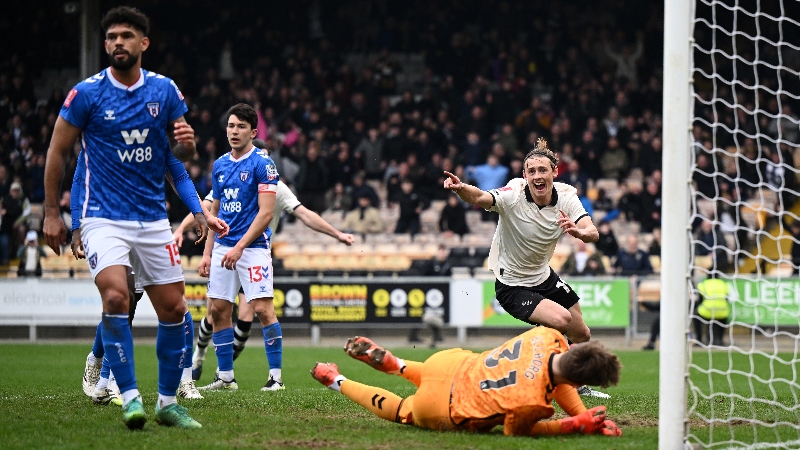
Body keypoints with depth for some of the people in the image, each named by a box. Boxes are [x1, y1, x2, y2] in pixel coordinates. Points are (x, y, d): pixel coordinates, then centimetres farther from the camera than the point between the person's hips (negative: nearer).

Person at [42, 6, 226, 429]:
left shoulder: (164, 90, 3)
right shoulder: (87, 93, -6)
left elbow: (179, 151, 13)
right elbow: (57, 151, 2)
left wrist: (186, 142, -12)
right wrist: (51, 213, 0)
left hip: (152, 218, 4)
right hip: (103, 217, -4)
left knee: (174, 309, 3)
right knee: (116, 296, -25)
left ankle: (168, 401, 18)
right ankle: (129, 397, -16)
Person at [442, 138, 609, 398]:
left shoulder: (566, 196, -12)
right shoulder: (514, 196, -25)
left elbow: (592, 233, -25)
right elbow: (480, 198, -45)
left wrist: (579, 232, -49)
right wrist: (461, 189, -68)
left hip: (544, 277, 6)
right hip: (512, 286, -6)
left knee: (581, 335, 14)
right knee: (560, 320, -25)